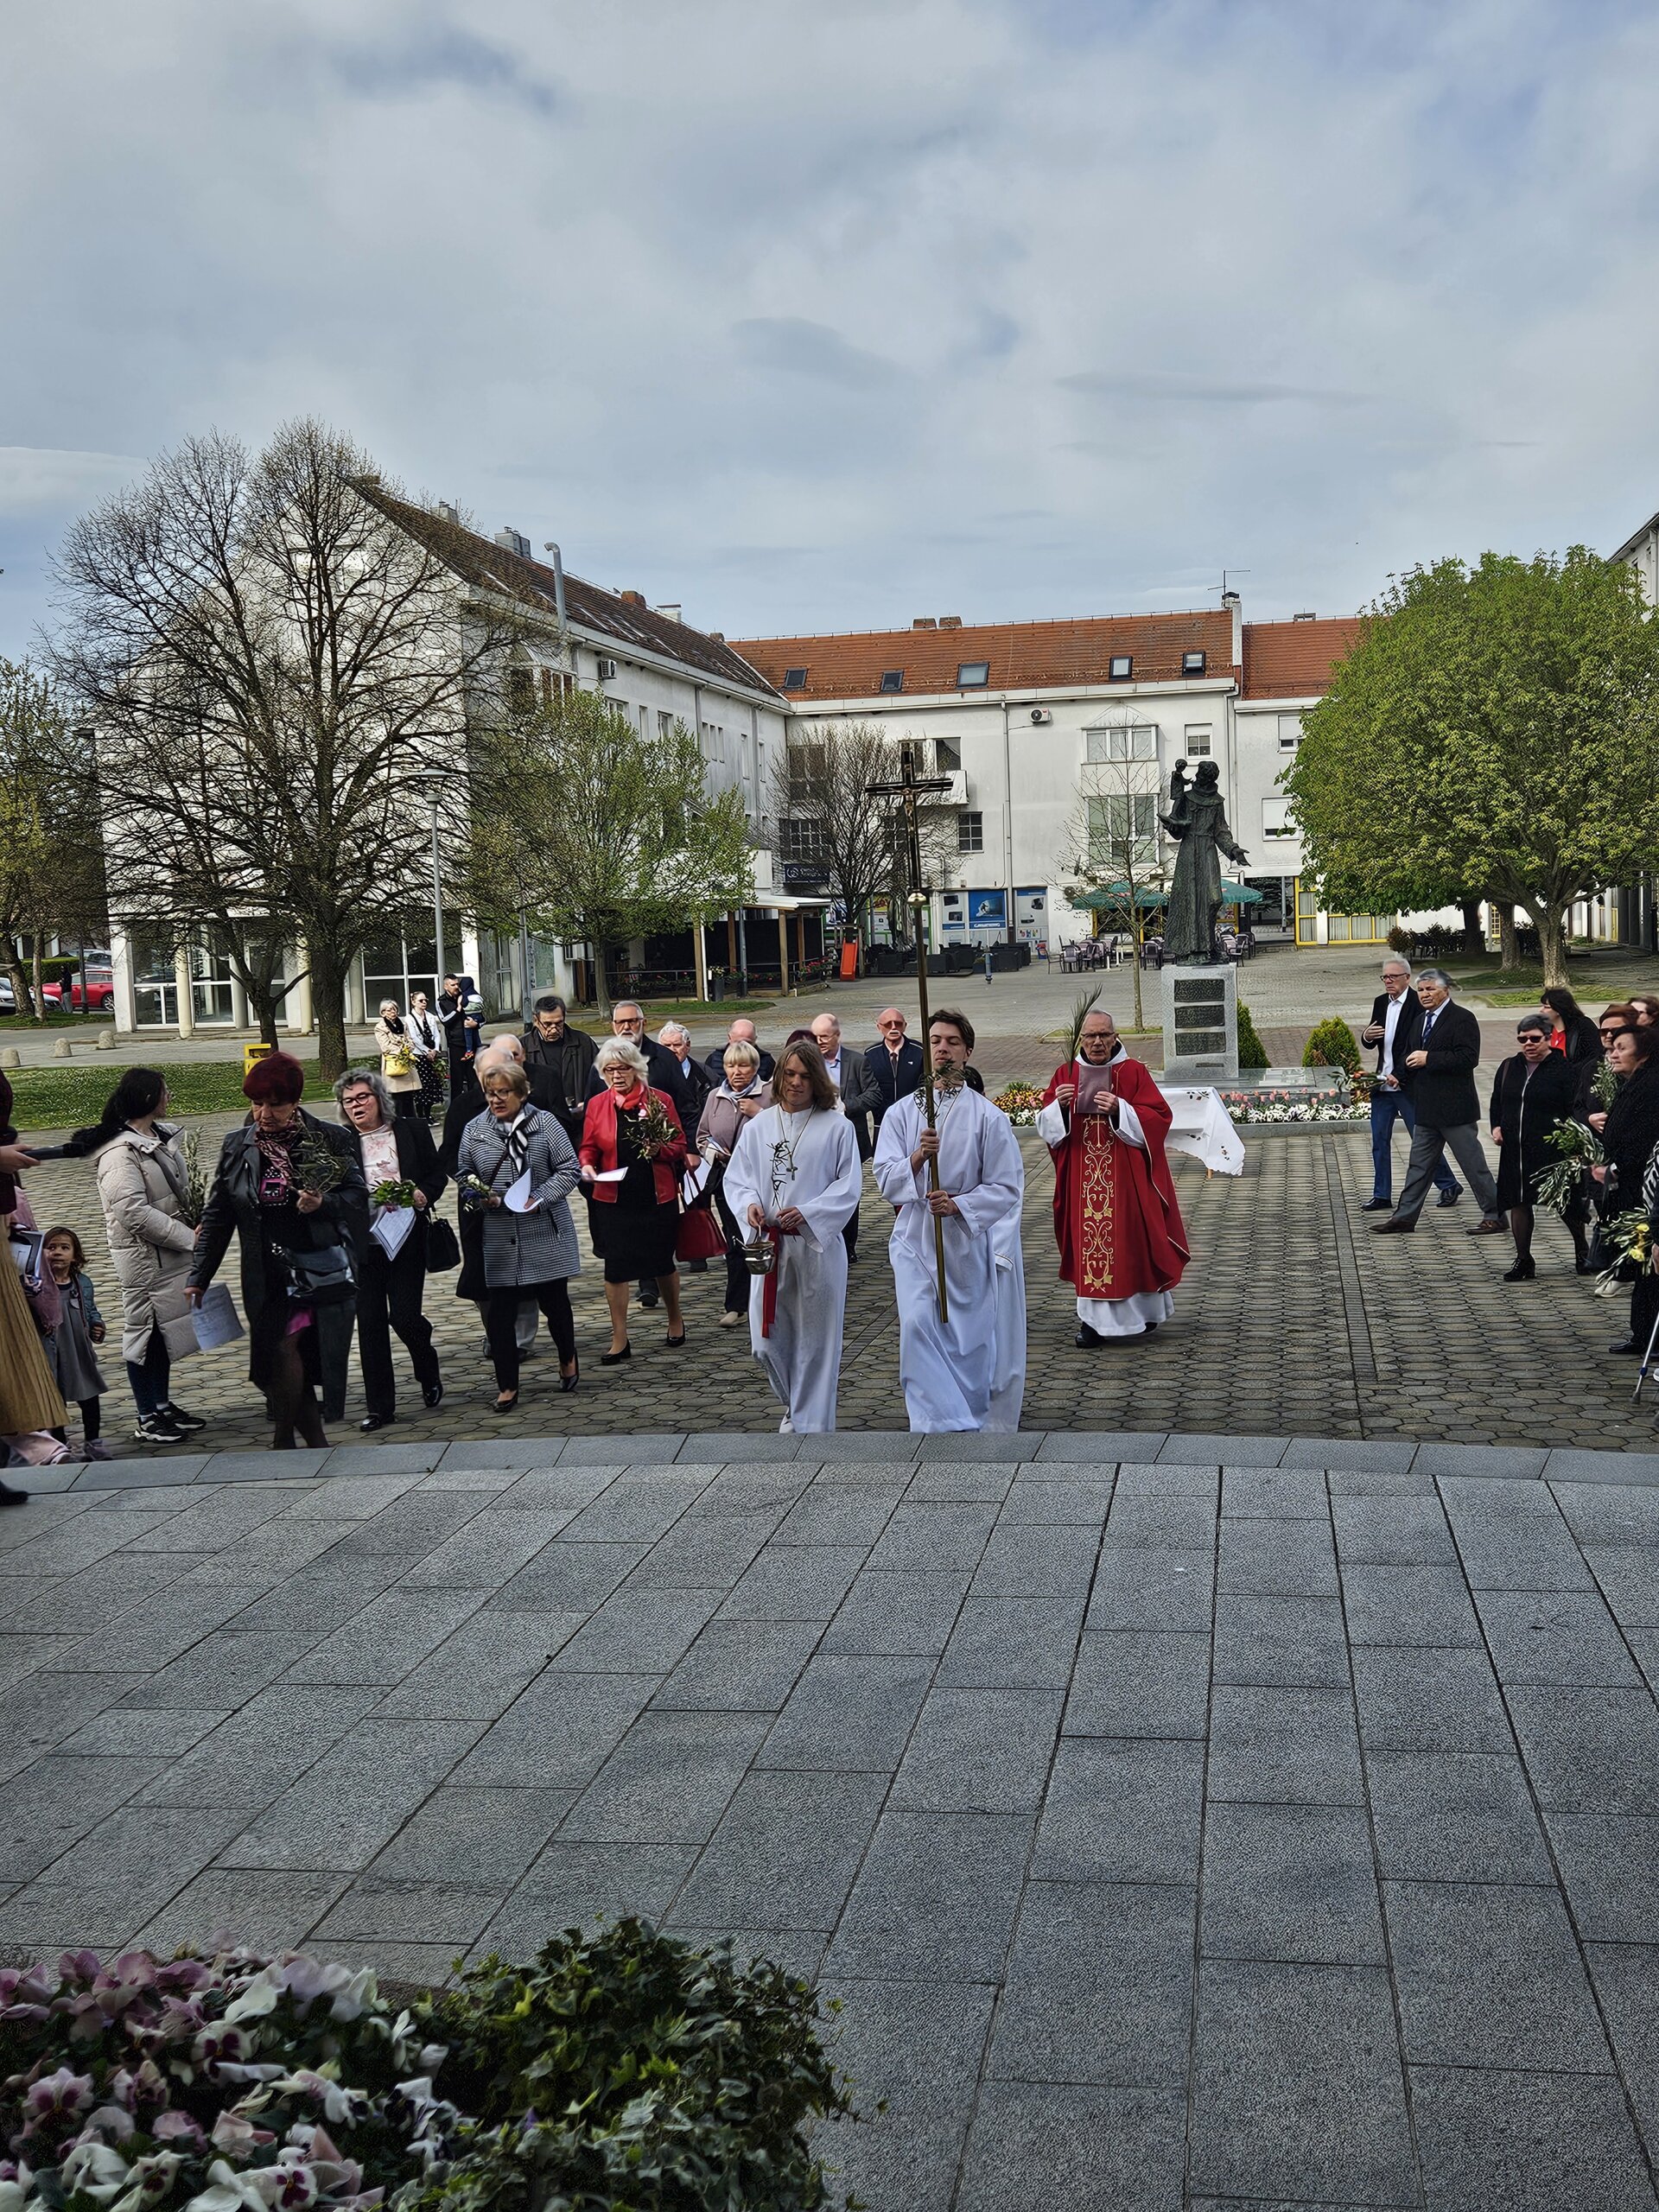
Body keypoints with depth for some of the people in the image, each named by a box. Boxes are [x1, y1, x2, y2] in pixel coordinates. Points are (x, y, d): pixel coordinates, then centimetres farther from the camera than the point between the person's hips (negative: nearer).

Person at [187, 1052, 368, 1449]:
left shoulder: (330, 1139, 0)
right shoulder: (238, 1146, 7)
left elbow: (358, 1195, 4)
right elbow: (216, 1215, 10)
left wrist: (324, 1204, -17)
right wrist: (199, 1276, 7)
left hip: (322, 1270, -3)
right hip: (266, 1278, 3)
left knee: (287, 1347, -12)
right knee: (280, 1356, -1)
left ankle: (284, 1440, 7)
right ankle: (316, 1443, 13)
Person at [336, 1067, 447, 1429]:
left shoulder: (412, 1131, 5)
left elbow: (437, 1174, 9)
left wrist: (424, 1195, -10)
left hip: (406, 1239, -1)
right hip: (362, 1244, 1)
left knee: (404, 1315, -6)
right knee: (370, 1322, 3)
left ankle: (429, 1375, 25)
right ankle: (379, 1406, 12)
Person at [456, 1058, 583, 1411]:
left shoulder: (545, 1124, -3)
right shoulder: (474, 1131, 4)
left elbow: (570, 1170, -3)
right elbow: (465, 1180, 12)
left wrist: (539, 1198, -15)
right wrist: (479, 1198, -9)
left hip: (546, 1238, -1)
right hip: (499, 1241, 2)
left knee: (554, 1302, 11)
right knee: (499, 1312, -1)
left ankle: (568, 1359, 38)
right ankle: (507, 1385, 11)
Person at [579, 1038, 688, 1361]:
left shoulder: (660, 1100, 0)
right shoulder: (597, 1105, 4)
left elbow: (679, 1144, 3)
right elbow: (588, 1147, 10)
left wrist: (660, 1149, -17)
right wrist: (587, 1165, -11)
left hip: (657, 1198, -1)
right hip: (613, 1199, 1)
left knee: (662, 1262, 11)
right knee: (614, 1267, 0)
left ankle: (675, 1321, 35)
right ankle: (619, 1341, 9)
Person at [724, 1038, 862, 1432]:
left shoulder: (836, 1126, -2)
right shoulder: (757, 1127, 8)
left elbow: (848, 1187, -4)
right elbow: (736, 1178, 10)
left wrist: (807, 1213, -16)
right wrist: (749, 1204, -12)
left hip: (818, 1245, -3)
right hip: (768, 1244, 3)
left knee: (815, 1338, 4)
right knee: (767, 1340, 6)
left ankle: (810, 1421, 17)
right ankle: (793, 1405, 32)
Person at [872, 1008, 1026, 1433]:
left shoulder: (987, 1116, -1)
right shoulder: (900, 1112, 5)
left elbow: (1006, 1187, -2)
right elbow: (886, 1179, -2)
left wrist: (958, 1203, -17)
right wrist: (917, 1157, -21)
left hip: (968, 1239, -1)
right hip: (916, 1238, 1)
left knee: (970, 1336, 6)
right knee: (918, 1325, -15)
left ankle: (972, 1419, 25)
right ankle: (936, 1420, -10)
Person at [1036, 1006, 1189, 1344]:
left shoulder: (1133, 1072, 0)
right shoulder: (1065, 1075, 7)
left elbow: (1158, 1119, -7)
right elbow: (1046, 1128, 5)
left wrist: (1119, 1109, -21)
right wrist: (1059, 1106, -16)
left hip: (1126, 1176, -2)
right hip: (1083, 1180, 2)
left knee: (1131, 1240, 0)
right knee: (1089, 1242, 0)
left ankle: (1144, 1309, 19)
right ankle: (1095, 1319, 5)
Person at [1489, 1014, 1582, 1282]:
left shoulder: (1564, 1069, -5)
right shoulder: (1509, 1067, 10)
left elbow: (1577, 1109, -7)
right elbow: (1496, 1102, 21)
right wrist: (1496, 1127, 5)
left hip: (1552, 1150, -4)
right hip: (1515, 1150, 4)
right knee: (1518, 1203, 5)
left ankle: (1582, 1249, 29)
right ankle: (1523, 1261, 14)